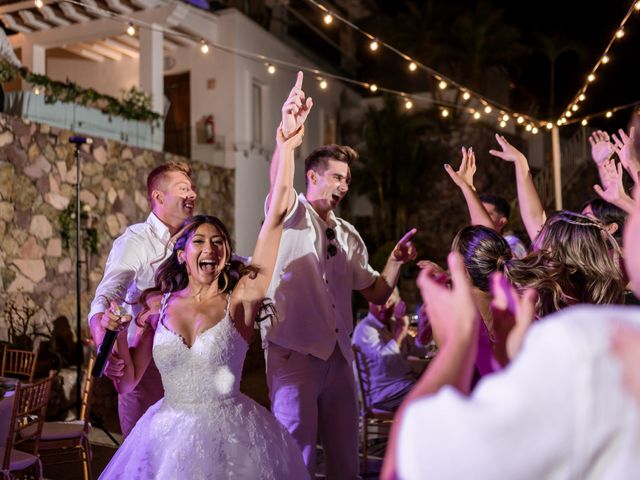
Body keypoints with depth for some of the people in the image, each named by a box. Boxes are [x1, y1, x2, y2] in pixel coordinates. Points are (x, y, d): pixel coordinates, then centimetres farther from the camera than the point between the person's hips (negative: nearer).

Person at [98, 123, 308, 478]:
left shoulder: (240, 300, -7)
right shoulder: (156, 305, 0)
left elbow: (275, 215, -14)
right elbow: (126, 382, 5)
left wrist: (286, 146, -16)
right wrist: (117, 334, -12)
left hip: (231, 441, -2)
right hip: (166, 439, 2)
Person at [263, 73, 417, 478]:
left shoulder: (348, 235, 16)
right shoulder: (292, 215, -2)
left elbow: (377, 293, 18)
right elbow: (278, 185, -26)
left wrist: (396, 261, -1)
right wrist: (288, 133, -43)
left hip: (339, 355, 6)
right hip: (294, 353, -6)